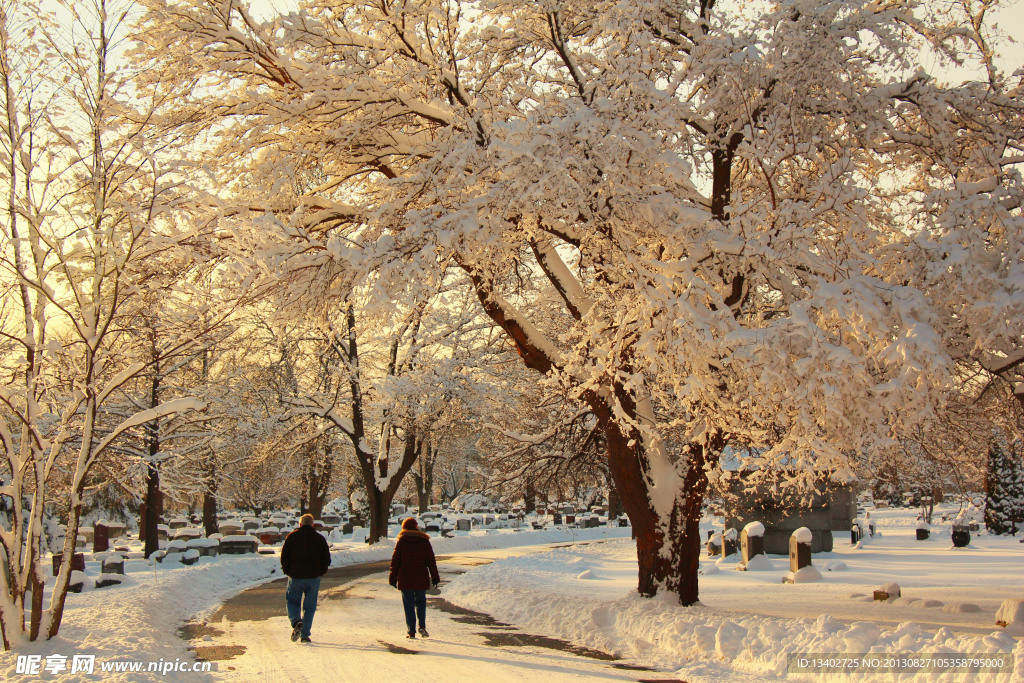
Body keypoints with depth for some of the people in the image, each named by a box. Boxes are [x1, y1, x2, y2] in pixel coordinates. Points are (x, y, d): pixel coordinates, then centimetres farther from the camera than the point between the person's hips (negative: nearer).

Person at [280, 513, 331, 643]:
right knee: (309, 606, 9)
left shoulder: (292, 537, -1)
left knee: (292, 602, 14)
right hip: (313, 577, 1)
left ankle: (296, 621, -14)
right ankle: (305, 635, 7)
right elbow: (327, 559, 3)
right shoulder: (319, 538, 3)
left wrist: (287, 571, 10)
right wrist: (321, 572, 14)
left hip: (295, 577, -1)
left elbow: (284, 556, -2)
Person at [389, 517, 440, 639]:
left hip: (405, 579, -1)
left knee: (409, 604, 4)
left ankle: (411, 632, 0)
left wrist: (393, 579, 8)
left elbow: (395, 561, 1)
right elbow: (431, 561, 2)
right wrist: (435, 577, 7)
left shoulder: (401, 542, 0)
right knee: (421, 602, 17)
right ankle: (422, 626, 0)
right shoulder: (424, 541, 2)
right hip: (421, 579, 1)